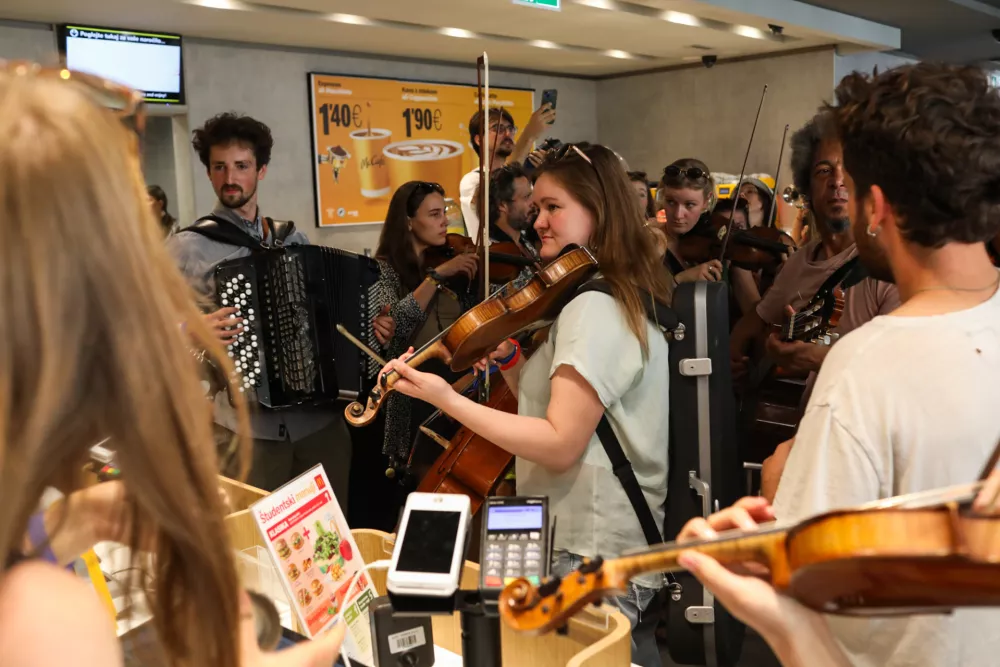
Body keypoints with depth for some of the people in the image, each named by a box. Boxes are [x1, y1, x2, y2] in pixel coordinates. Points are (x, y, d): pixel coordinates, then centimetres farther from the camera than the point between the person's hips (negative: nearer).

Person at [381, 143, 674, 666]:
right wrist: (508, 358, 0)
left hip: (591, 562, -10)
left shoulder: (594, 309, -20)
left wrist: (448, 399, -25)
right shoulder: (623, 299, 14)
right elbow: (554, 405, 15)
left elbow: (561, 443, -26)